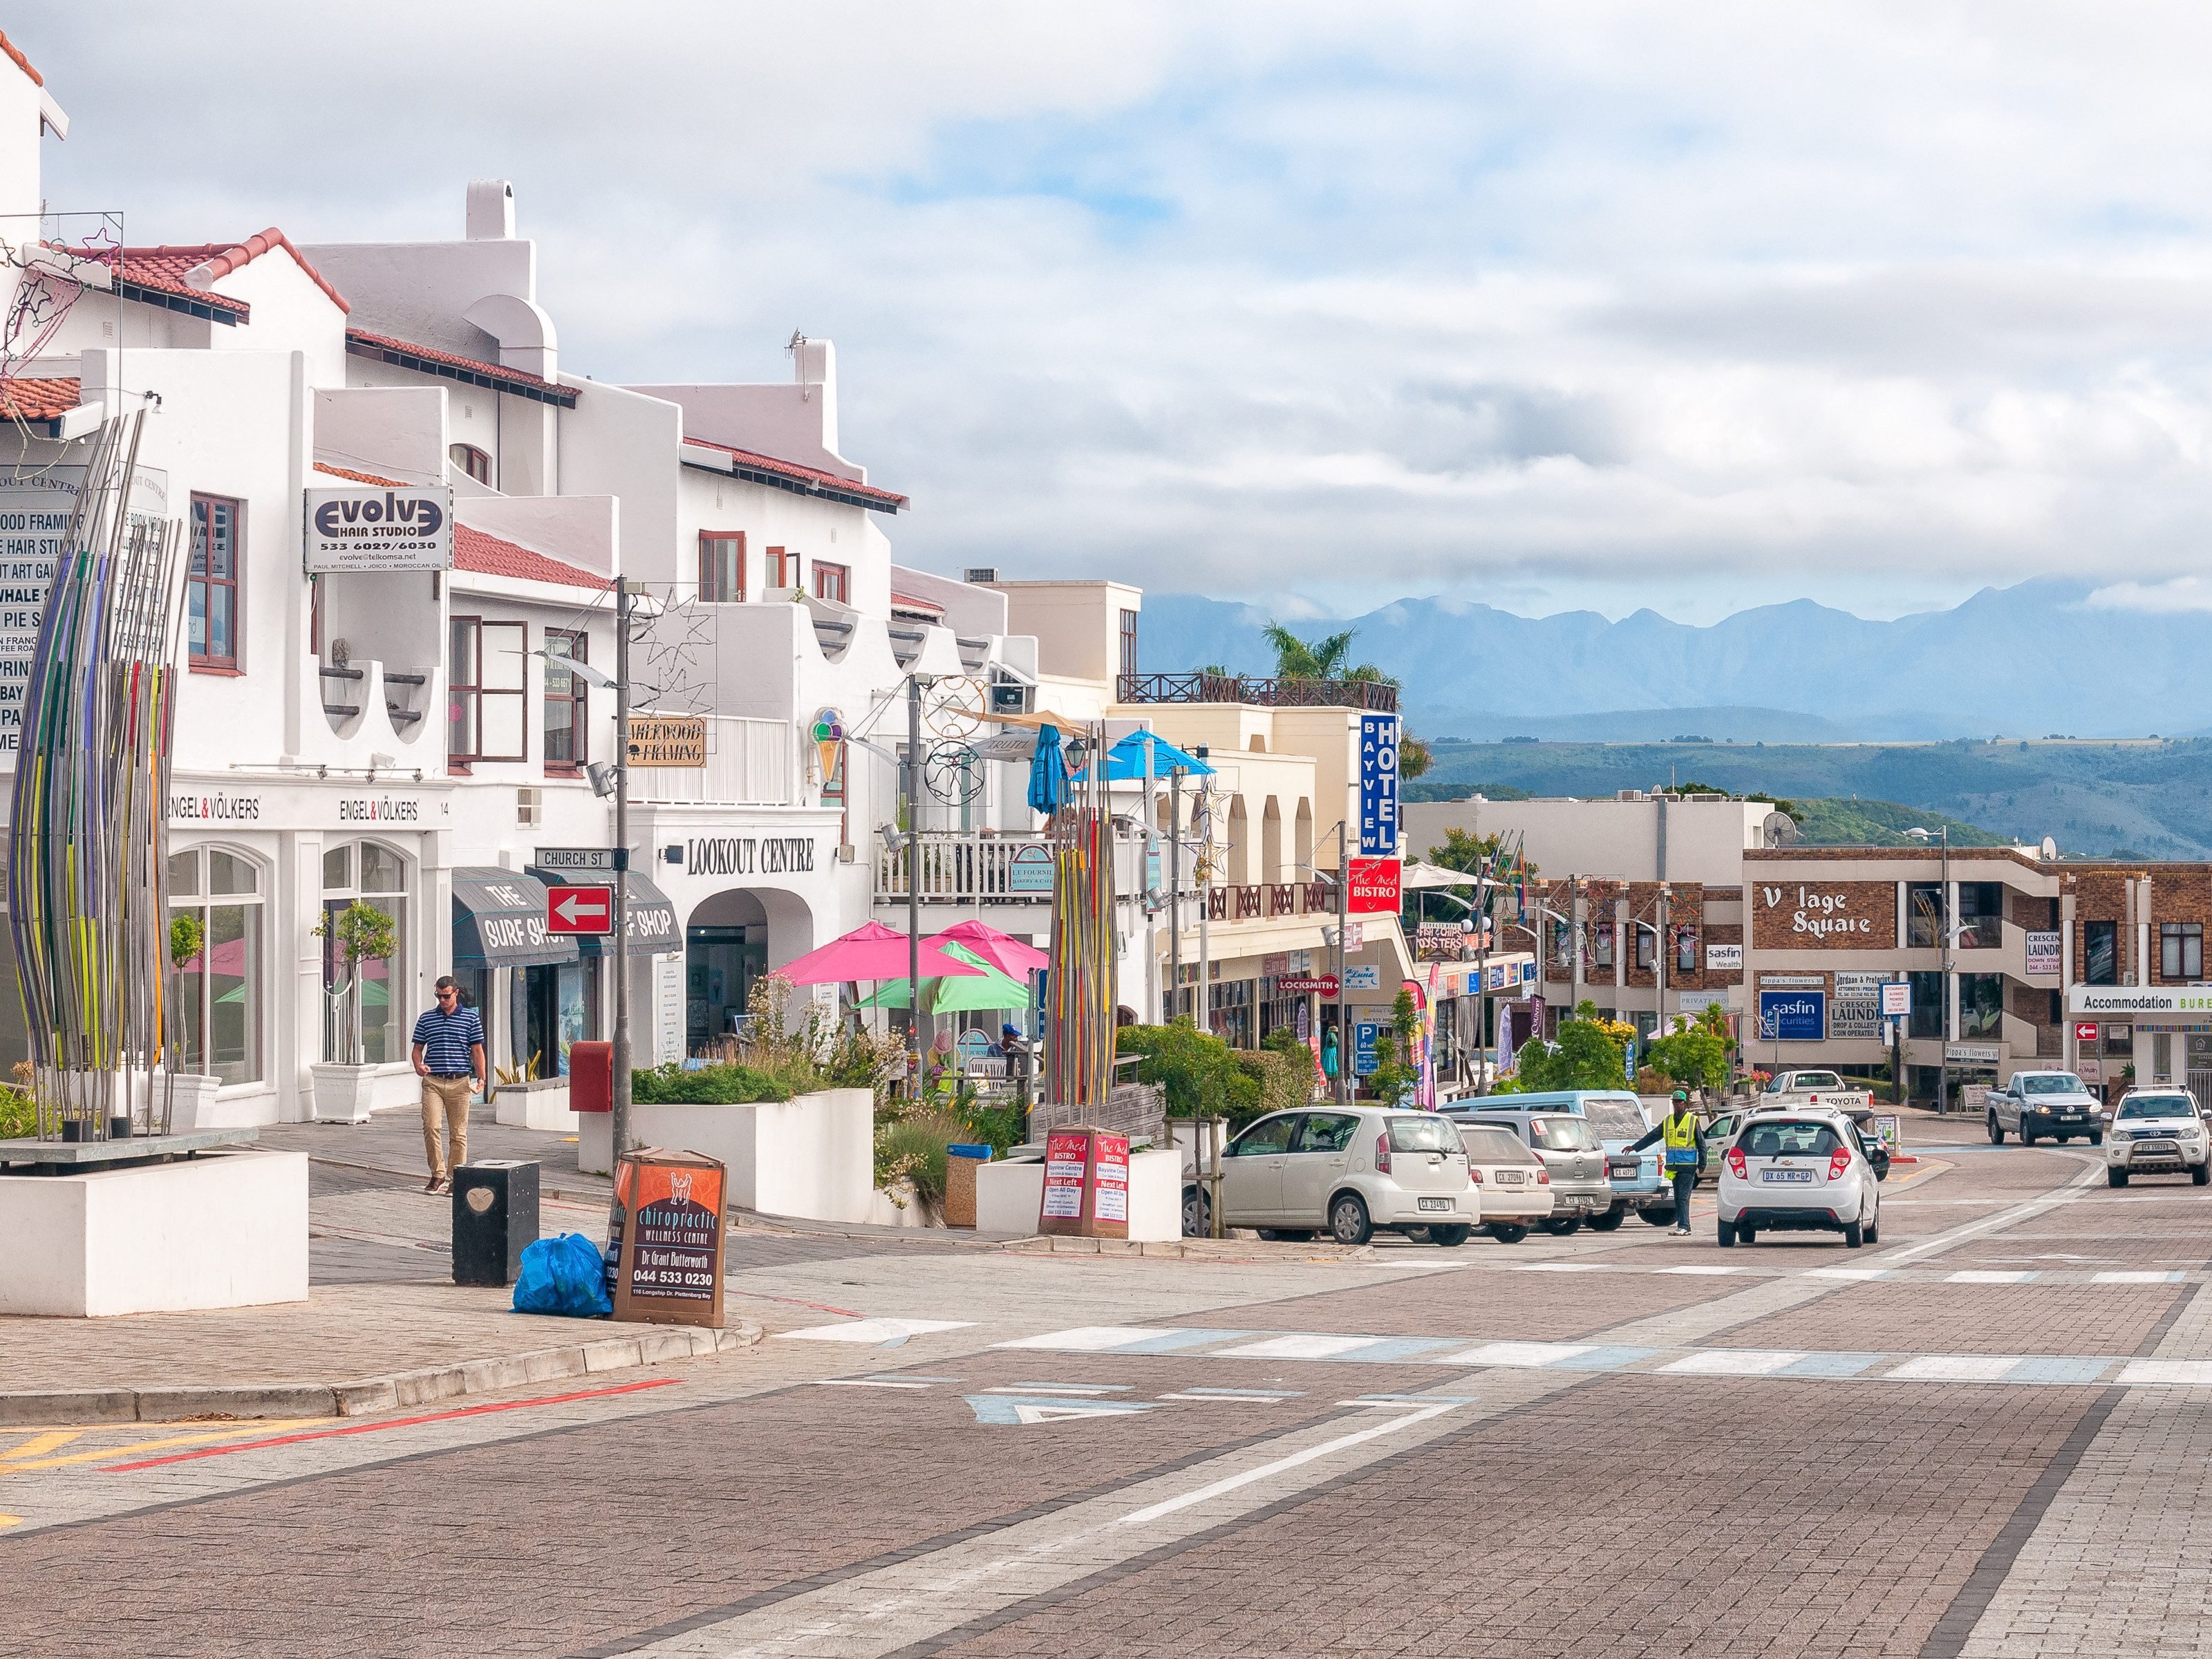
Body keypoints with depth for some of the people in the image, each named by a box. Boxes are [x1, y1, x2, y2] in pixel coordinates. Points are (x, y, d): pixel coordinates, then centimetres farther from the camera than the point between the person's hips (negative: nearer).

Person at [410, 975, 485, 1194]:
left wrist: (481, 1078, -6)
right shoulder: (426, 1018, 12)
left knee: (458, 1133, 1)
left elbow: (477, 1051, 6)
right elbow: (418, 1048, 16)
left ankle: (456, 1178, 7)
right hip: (432, 1082, 1)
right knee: (430, 1126, -14)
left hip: (459, 1083, -1)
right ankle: (437, 1174, -3)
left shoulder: (471, 1018, 8)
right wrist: (418, 1066, -5)